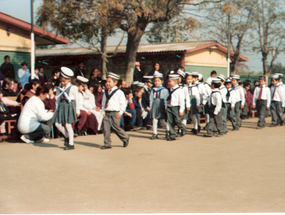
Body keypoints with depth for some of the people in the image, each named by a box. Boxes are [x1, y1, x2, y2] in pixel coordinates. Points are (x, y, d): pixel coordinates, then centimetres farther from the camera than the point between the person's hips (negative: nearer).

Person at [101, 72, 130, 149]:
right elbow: (103, 103, 18)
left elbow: (123, 103, -6)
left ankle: (125, 138, 20)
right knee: (106, 128, -3)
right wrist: (103, 112, 7)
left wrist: (120, 113, -11)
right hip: (107, 113, 6)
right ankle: (107, 144, 3)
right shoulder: (106, 92, 15)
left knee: (115, 128, -4)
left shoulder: (119, 92, -4)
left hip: (115, 113, -5)